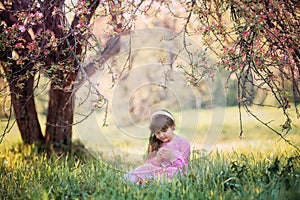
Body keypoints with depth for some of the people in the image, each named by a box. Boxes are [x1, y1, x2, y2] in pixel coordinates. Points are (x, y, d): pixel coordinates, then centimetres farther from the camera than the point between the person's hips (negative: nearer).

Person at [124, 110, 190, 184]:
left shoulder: (183, 142, 5)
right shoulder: (157, 144, 19)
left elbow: (184, 166, -1)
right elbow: (148, 163, 10)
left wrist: (172, 157, -17)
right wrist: (157, 159, -12)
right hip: (158, 171, 4)